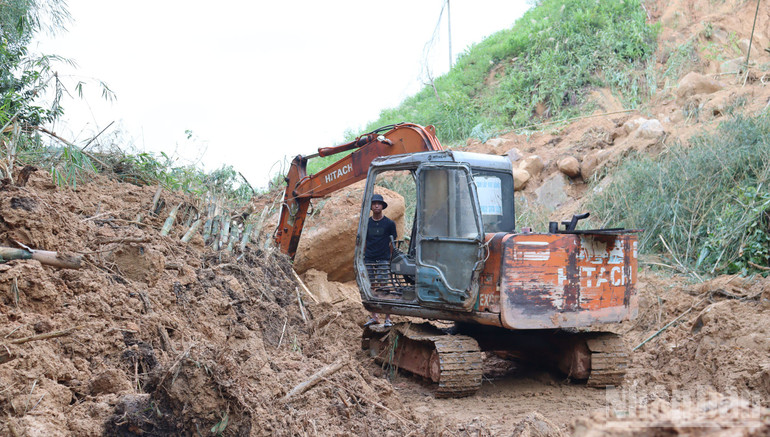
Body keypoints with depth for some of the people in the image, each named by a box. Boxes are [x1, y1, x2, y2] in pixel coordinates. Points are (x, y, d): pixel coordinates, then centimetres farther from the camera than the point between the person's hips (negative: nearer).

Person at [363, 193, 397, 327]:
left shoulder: (389, 223, 2)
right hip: (369, 260, 3)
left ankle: (387, 318, 0)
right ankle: (374, 317, 14)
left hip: (383, 260, -3)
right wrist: (363, 256, 9)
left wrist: (390, 257, -2)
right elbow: (364, 242, 14)